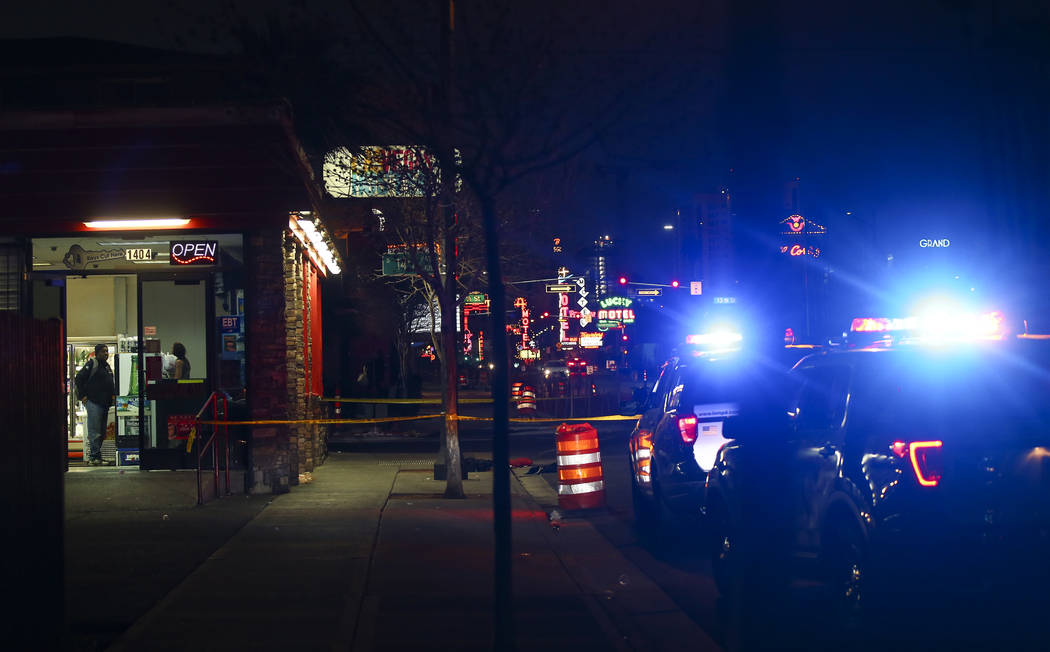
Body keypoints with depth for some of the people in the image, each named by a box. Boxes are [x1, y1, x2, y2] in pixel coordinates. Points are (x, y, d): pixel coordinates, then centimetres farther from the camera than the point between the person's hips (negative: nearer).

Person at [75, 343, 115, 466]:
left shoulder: (107, 366, 17)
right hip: (93, 402, -8)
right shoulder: (92, 364, -6)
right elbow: (79, 378, -9)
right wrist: (83, 396, -11)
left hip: (105, 404, 8)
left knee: (102, 432, 9)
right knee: (94, 432, -9)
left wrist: (112, 396, 15)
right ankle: (94, 457, -8)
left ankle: (92, 456, 15)